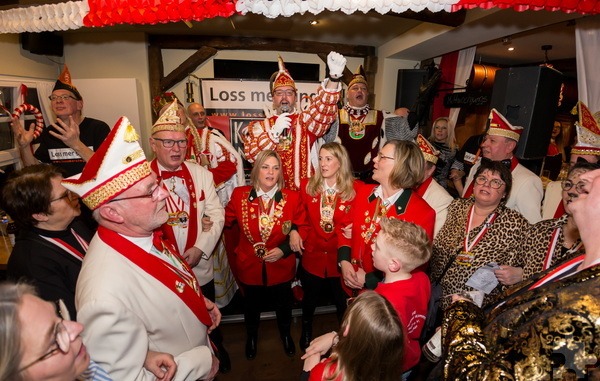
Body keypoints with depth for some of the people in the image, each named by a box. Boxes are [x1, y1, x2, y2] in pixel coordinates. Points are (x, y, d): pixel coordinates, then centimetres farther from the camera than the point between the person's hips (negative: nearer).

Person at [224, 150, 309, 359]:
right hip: (250, 265, 0)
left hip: (281, 266, 0)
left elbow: (303, 228, -8)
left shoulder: (292, 197, -13)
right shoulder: (240, 194, -12)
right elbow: (226, 220, -1)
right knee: (252, 306, 25)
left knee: (283, 305, 25)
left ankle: (286, 335, 58)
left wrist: (284, 249, -19)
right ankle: (251, 337, 58)